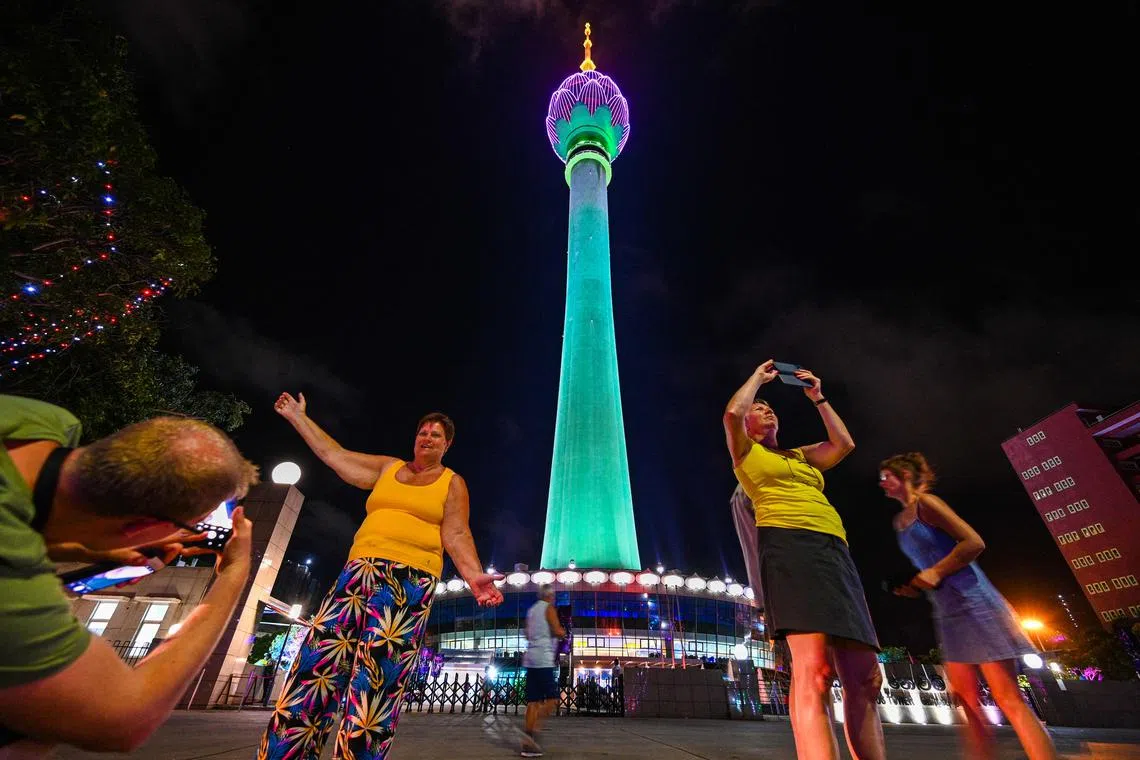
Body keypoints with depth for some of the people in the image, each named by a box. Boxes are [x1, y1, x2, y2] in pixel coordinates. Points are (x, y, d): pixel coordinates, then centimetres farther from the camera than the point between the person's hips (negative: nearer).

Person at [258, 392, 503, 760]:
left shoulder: (452, 483, 7)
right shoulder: (388, 468, 18)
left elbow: (456, 536, -1)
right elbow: (336, 455, 22)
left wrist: (474, 576, -18)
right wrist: (297, 417, 27)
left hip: (410, 581, -4)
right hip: (360, 571, 4)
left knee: (373, 677, -11)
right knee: (315, 662, -3)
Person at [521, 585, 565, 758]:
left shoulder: (531, 610, 17)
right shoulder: (549, 608, -5)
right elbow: (557, 632, -14)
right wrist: (563, 631, 6)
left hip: (530, 658, 8)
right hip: (544, 658, -8)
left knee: (534, 701, 9)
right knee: (552, 699, -1)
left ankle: (528, 745, 9)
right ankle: (533, 732, -13)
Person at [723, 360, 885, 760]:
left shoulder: (801, 456, 32)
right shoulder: (744, 452, 14)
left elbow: (844, 443, 23)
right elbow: (731, 412, -4)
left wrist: (818, 397, 27)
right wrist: (758, 377, 13)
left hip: (834, 550, 7)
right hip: (788, 545, -7)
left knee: (864, 676, 2)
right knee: (813, 668, -22)